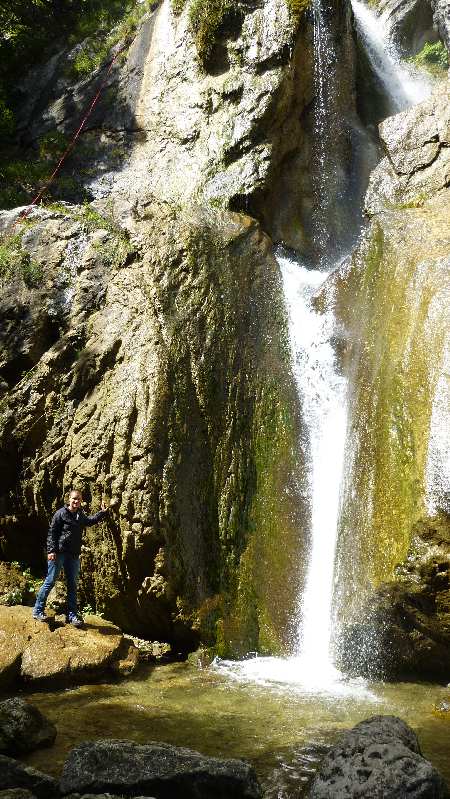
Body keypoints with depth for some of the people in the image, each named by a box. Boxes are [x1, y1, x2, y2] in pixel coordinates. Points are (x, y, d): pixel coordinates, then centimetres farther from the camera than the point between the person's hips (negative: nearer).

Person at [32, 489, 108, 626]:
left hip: (74, 555, 7)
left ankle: (71, 615, 15)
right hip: (59, 552, -7)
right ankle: (38, 611, 7)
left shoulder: (80, 516, 12)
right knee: (50, 581, -4)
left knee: (72, 585, 9)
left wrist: (102, 512, 27)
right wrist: (51, 550, -18)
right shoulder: (61, 513, -8)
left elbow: (90, 521, 36)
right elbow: (52, 532, -11)